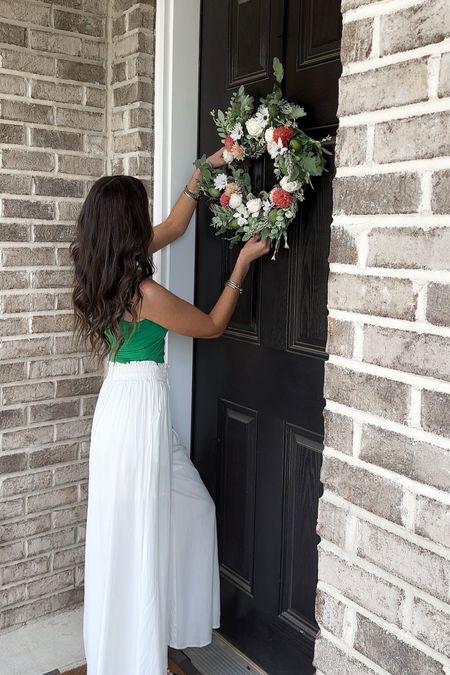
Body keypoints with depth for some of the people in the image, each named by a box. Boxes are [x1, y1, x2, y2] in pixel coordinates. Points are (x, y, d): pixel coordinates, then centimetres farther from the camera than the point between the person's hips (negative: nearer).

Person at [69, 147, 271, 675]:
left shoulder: (104, 268, 3)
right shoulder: (144, 292, -23)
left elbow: (174, 228, 17)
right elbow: (212, 326, -8)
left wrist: (203, 172, 19)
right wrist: (242, 264, -4)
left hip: (128, 402, 10)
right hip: (138, 408, -10)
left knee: (192, 509, 22)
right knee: (138, 535, 5)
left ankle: (173, 622, 39)